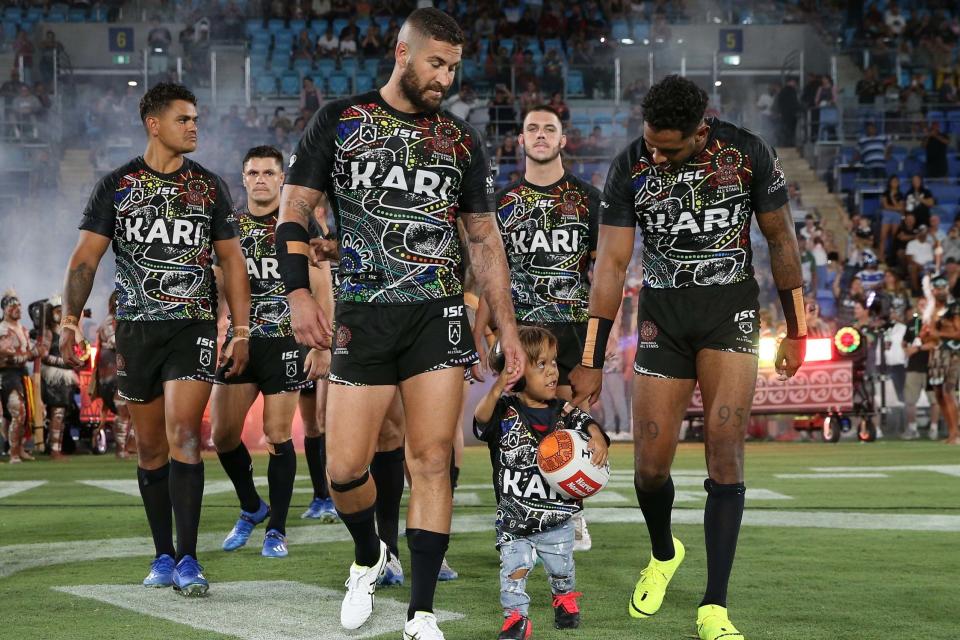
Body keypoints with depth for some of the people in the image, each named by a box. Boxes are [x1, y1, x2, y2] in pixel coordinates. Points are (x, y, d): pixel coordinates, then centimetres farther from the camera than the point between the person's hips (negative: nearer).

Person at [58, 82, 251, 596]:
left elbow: (231, 261, 11)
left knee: (183, 434, -15)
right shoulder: (116, 186, 4)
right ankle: (163, 555, 18)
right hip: (136, 327, 1)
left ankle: (187, 559, -13)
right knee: (150, 447, 7)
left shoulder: (209, 186, 7)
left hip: (194, 327, -1)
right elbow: (85, 258, 0)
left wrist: (240, 331, 5)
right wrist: (70, 322, -11)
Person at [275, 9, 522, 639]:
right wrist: (299, 293, -11)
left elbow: (485, 239, 13)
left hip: (439, 315, 1)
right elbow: (293, 211, 2)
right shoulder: (340, 120, 3)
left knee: (432, 463, -4)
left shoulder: (462, 140, 9)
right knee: (344, 470, -3)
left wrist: (508, 327, 8)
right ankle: (368, 557, 29)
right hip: (362, 315, -1)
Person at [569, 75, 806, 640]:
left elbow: (782, 240, 0)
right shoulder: (630, 168, -10)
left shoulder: (748, 153, -12)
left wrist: (797, 331, 4)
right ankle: (663, 555, 33)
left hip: (731, 308, -1)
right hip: (663, 314, 1)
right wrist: (591, 362, -9)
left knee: (725, 447, -13)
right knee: (651, 465, -1)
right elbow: (611, 264, -8)